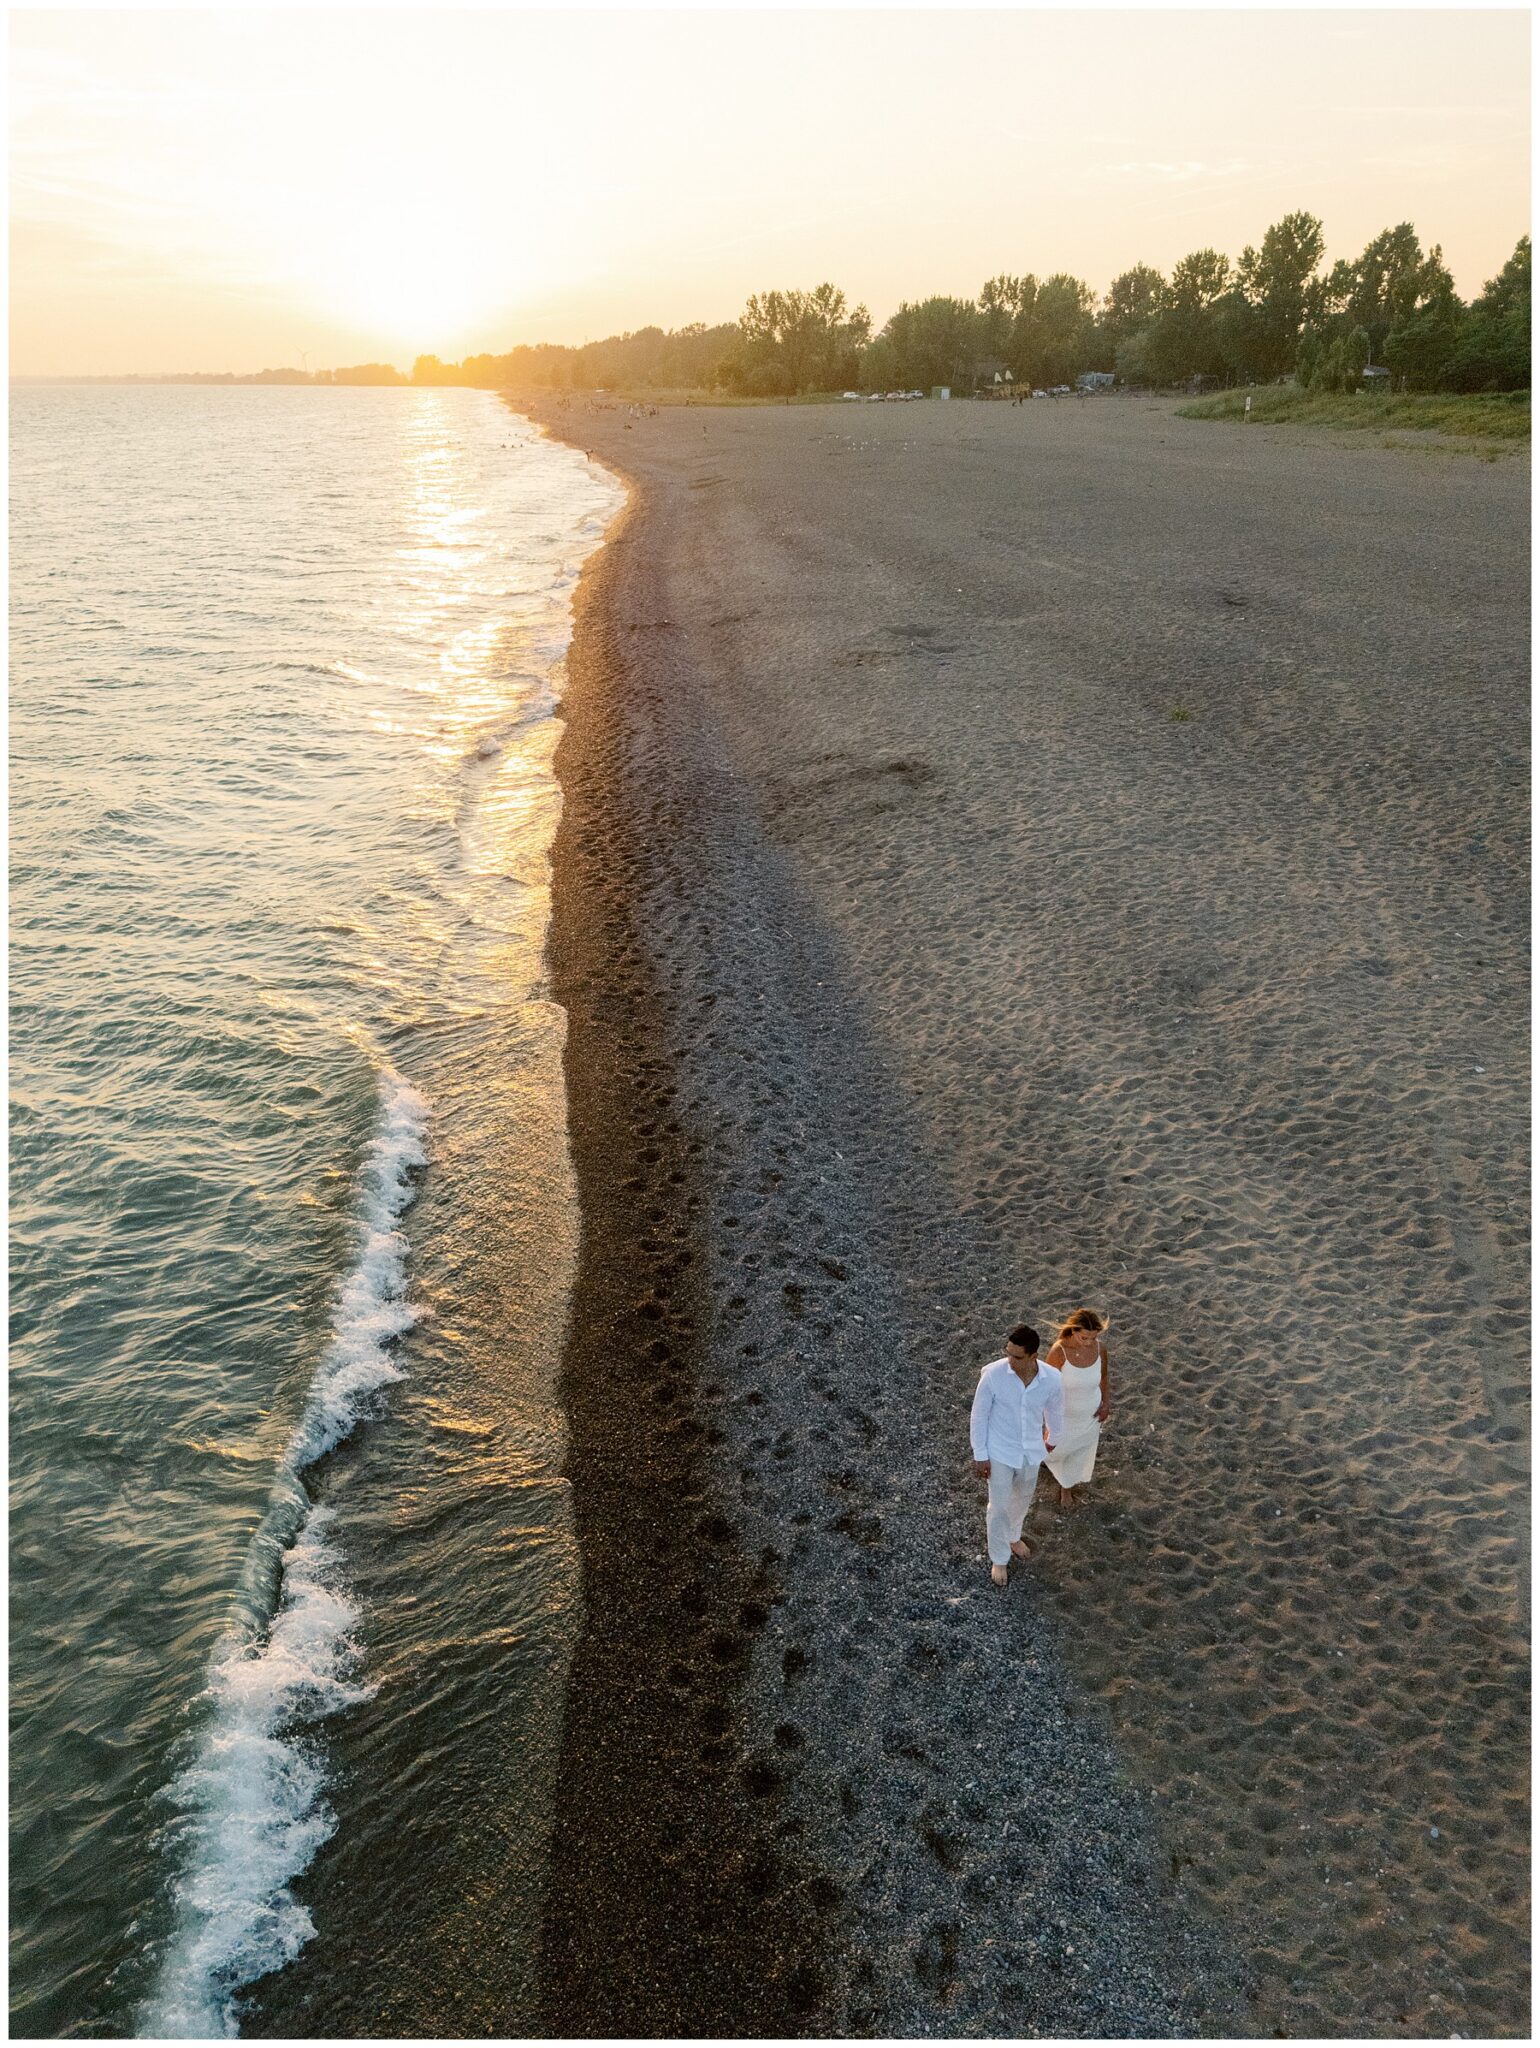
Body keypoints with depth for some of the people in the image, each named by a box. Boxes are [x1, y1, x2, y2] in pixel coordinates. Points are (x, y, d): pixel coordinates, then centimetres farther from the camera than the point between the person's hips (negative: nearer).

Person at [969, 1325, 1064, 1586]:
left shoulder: (1052, 1380, -23)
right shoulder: (993, 1374, -29)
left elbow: (1055, 1412, 0)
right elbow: (979, 1415, -15)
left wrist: (1052, 1439, 18)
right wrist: (980, 1455, -10)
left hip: (1031, 1452, 3)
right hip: (1000, 1452, -3)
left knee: (1022, 1500, 27)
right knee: (1000, 1507, 12)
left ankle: (1012, 1537, 57)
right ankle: (999, 1559, 38)